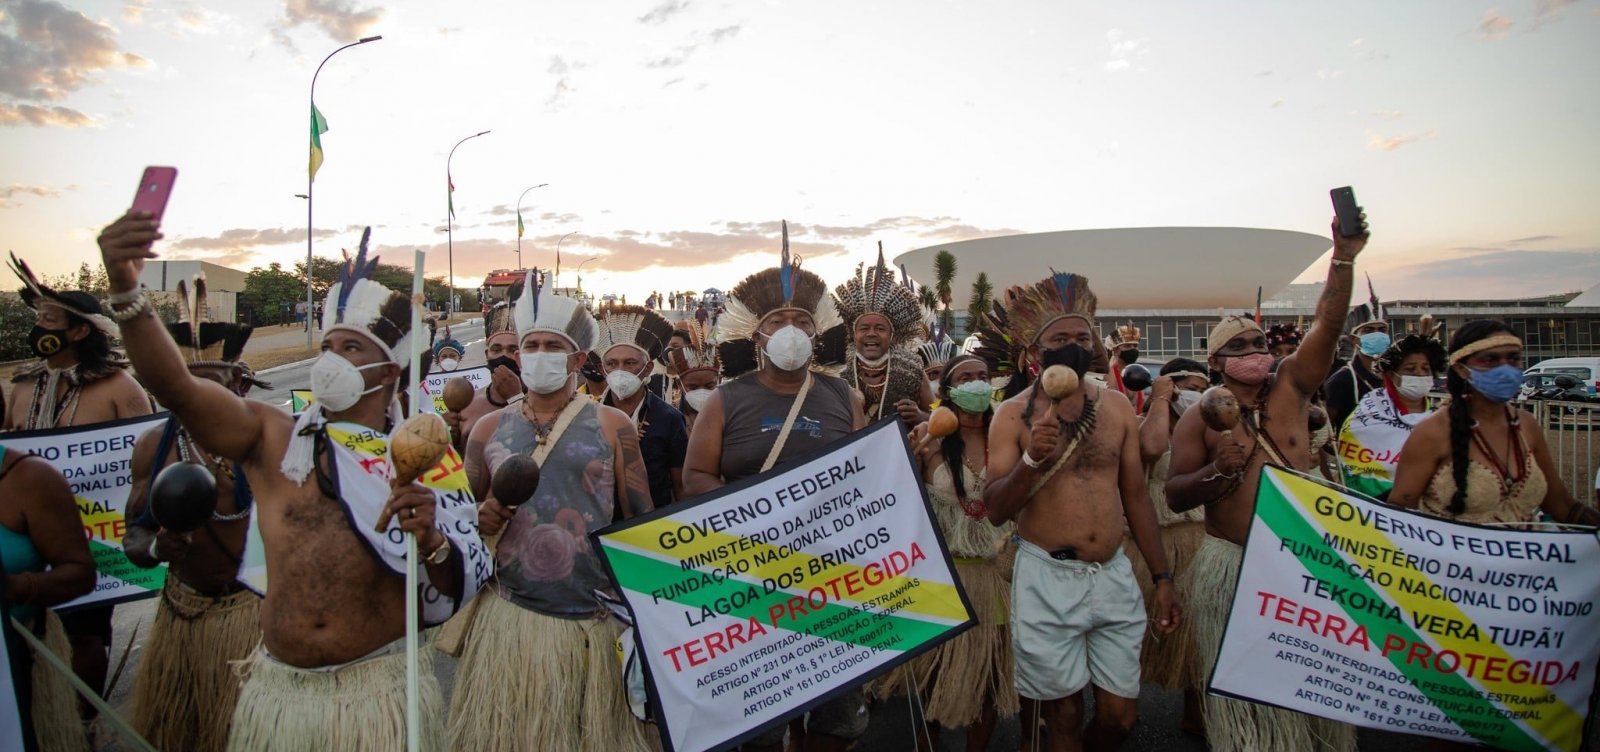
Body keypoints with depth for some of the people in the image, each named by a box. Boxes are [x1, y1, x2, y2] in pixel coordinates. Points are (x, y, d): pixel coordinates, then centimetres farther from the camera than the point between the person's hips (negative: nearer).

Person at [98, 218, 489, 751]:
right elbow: (175, 385, -14)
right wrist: (126, 289, -27)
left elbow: (460, 588, -3)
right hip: (279, 689, 2)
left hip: (381, 690, -1)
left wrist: (431, 541, -22)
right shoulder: (272, 438, 2)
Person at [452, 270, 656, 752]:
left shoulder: (612, 426, 1)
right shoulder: (489, 429, 8)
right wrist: (484, 520, -6)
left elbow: (641, 524, 4)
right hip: (510, 617, 2)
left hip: (597, 620, -1)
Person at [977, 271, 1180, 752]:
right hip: (1047, 580, -3)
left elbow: (1136, 495, 11)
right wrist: (1030, 459, -24)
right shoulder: (1014, 414, -5)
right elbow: (995, 510, -8)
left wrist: (1162, 577, 11)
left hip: (1114, 576, 4)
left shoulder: (1117, 408, 6)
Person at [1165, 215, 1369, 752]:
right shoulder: (1199, 418, -1)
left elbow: (1328, 324, -5)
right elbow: (1175, 496, -4)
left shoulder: (1291, 389, 6)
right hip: (1232, 568, -2)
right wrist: (1219, 470, -20)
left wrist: (1344, 258, -15)